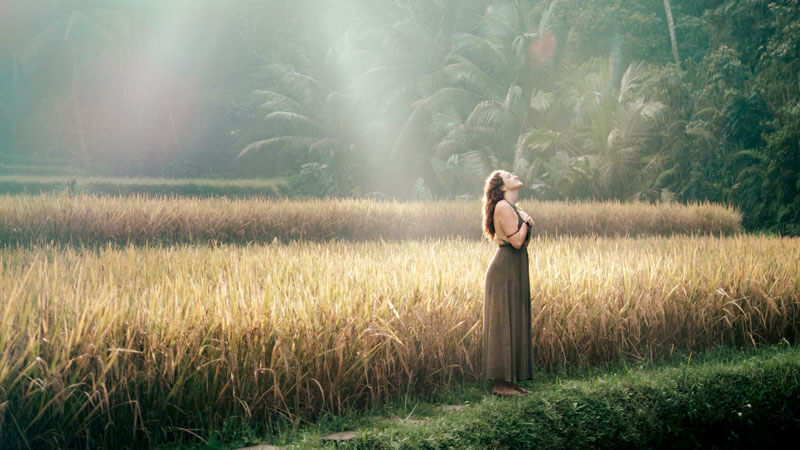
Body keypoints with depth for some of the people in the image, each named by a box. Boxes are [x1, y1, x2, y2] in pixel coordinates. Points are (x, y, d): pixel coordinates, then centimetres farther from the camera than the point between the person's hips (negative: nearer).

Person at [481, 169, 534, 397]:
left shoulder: (513, 207, 17)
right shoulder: (503, 207, -13)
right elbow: (516, 241, -19)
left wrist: (527, 224, 5)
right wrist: (525, 221, -8)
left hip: (515, 271, 10)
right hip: (504, 270, -10)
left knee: (515, 324, 11)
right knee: (504, 325, -6)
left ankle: (510, 381, 16)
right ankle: (500, 384, -2)